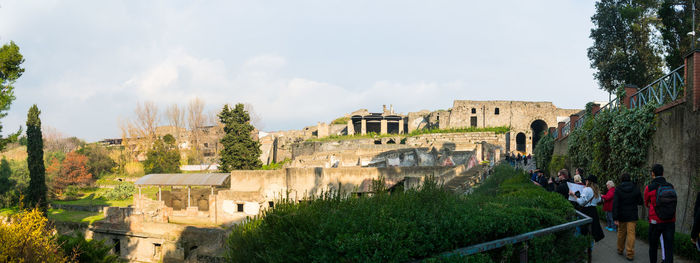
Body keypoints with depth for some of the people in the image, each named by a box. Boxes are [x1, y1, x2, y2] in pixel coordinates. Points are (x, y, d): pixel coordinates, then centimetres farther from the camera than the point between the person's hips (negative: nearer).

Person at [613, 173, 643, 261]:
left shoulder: (618, 189, -8)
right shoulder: (636, 188, -4)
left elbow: (615, 204, -13)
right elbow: (640, 202, 5)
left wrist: (615, 218, -12)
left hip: (622, 216, 0)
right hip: (632, 216, 0)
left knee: (621, 233, 16)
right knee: (631, 234, 0)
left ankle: (620, 250, 31)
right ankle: (630, 254, -4)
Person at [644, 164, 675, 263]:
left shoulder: (649, 188, -6)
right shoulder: (670, 187, 3)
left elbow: (646, 204, 9)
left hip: (656, 222, -2)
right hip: (670, 221, 2)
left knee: (653, 246, 14)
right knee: (669, 248, -1)